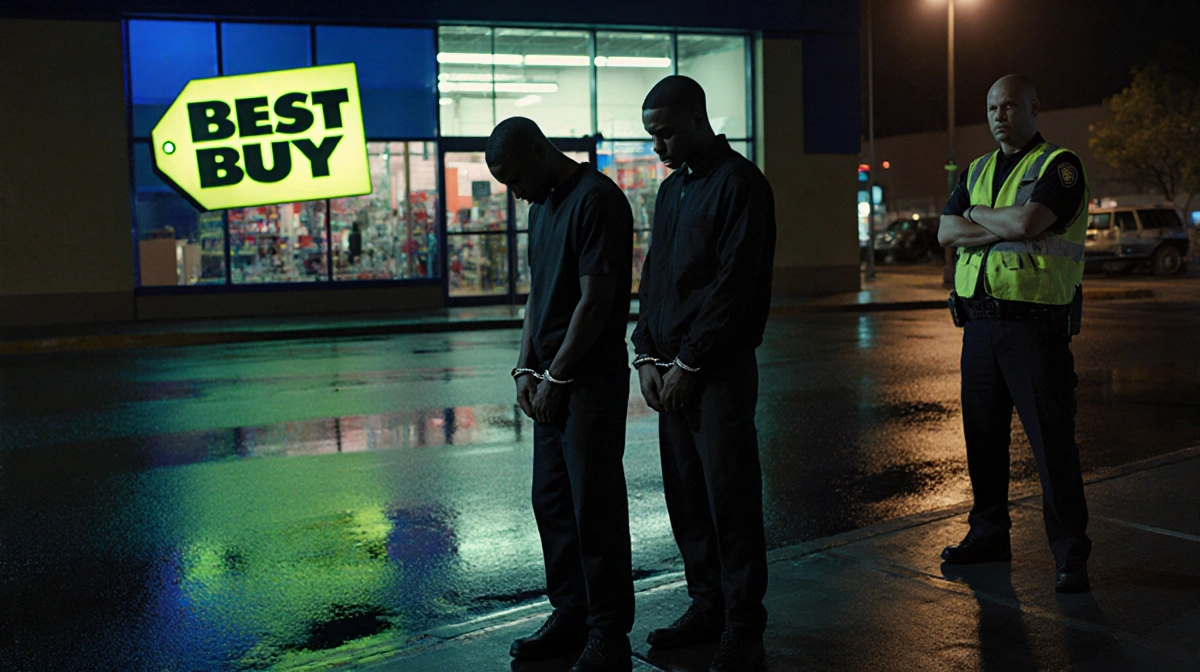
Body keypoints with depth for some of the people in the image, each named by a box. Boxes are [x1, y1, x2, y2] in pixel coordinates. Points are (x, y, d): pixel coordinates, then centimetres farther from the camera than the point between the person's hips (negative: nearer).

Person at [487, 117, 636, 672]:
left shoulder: (597, 200, -13)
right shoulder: (542, 205, 16)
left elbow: (595, 300, -18)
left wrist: (556, 377, -15)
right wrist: (527, 369, 7)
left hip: (593, 381, -9)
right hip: (550, 381, 9)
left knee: (595, 508, -3)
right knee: (551, 501, 13)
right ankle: (571, 616, 26)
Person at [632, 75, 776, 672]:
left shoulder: (739, 184, -8)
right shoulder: (671, 189, 17)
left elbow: (736, 286, -14)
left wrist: (689, 363, -13)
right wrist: (647, 355, 6)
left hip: (720, 370, -7)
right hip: (671, 370, 8)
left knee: (730, 500, -2)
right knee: (685, 497, 11)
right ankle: (707, 608, 23)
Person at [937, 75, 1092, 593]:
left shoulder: (1059, 166, -3)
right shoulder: (976, 171, 16)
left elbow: (1026, 222, -20)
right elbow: (947, 232, 1)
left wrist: (977, 214, -3)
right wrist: (1006, 227, -12)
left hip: (1036, 323, -6)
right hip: (979, 323, 6)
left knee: (1052, 441, -4)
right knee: (983, 435, 12)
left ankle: (1071, 554, 5)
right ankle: (989, 534, 26)